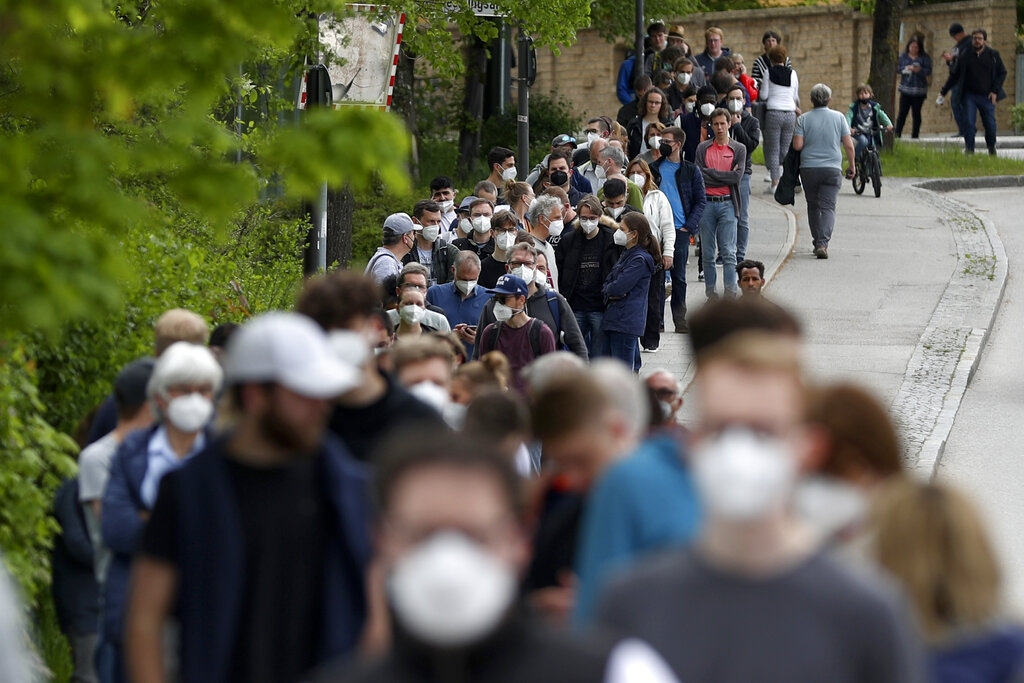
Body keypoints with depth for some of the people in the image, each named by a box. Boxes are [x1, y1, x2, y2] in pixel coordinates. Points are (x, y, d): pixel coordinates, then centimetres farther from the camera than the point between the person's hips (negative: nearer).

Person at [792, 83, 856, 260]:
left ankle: (817, 242, 19)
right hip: (832, 169, -1)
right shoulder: (838, 117, 1)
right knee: (828, 207, -3)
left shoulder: (803, 119, 0)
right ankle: (822, 243, -20)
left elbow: (797, 145, -7)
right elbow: (848, 145, 1)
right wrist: (852, 165, 13)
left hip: (808, 168, 1)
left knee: (813, 206, 14)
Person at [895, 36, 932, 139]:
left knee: (916, 113, 3)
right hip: (905, 89, 1)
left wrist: (919, 70, -22)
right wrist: (905, 68, -14)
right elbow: (897, 68, 5)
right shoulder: (903, 56, 10)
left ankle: (915, 135, 8)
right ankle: (897, 133, -3)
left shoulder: (924, 57, 3)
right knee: (902, 112, -5)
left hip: (919, 91, -1)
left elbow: (928, 71, -4)